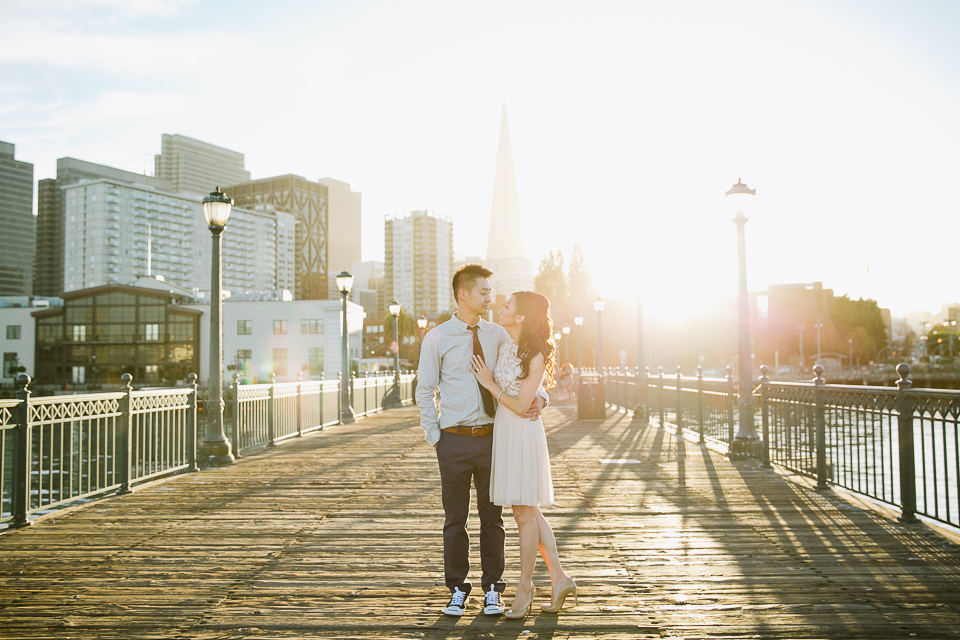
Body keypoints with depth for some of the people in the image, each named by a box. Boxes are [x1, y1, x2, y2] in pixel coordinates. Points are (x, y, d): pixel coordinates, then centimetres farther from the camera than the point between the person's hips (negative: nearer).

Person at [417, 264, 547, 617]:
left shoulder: (497, 334, 4)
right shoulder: (437, 339, -3)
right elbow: (425, 392, 2)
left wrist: (538, 397, -8)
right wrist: (435, 436, -2)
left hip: (491, 437, 2)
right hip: (455, 441, -2)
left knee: (492, 517, 11)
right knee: (455, 519, 9)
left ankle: (492, 589, 25)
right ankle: (457, 590, 24)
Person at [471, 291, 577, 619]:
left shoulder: (536, 357, -15)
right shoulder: (504, 346, 8)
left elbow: (521, 406, -16)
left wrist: (490, 384, -10)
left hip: (522, 433, -8)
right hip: (502, 430, 8)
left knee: (525, 513, 3)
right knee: (529, 512, 13)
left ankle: (525, 586, 18)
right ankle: (559, 579, 22)